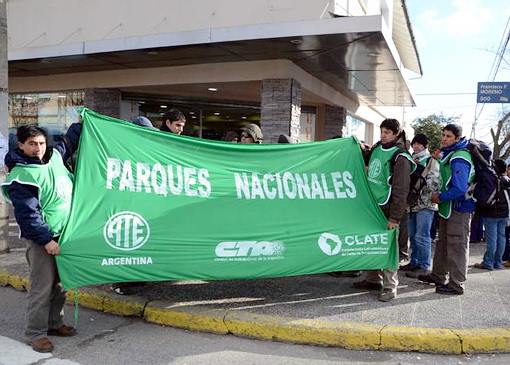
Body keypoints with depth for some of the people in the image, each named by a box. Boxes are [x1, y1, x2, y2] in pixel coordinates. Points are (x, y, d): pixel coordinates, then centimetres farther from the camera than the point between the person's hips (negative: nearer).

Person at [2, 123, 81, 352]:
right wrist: (45, 240, -19)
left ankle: (54, 323, 28)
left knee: (60, 284, 14)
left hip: (65, 234, 7)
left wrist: (79, 124, 31)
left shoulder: (54, 156, 6)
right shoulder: (21, 177, -15)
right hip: (42, 239, -7)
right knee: (42, 287, -4)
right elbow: (28, 214, -17)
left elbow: (68, 143, 30)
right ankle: (36, 333, 9)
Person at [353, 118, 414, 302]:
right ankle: (373, 279, 29)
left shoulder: (400, 157, -13)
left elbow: (400, 190, -17)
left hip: (386, 208, -7)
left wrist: (395, 217, -19)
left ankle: (390, 287, 6)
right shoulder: (376, 148, 8)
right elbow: (366, 162, 31)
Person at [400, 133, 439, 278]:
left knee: (422, 236, -7)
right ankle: (414, 262, 25)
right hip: (413, 203, 8)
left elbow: (435, 182, -14)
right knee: (413, 236, 14)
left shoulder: (431, 160, -5)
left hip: (425, 204, -8)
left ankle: (424, 266, 1)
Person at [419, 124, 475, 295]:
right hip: (448, 206, 10)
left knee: (457, 246, -3)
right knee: (443, 242, 19)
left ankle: (457, 284, 6)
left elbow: (459, 189, -27)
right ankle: (438, 275, 32)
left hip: (459, 207, -10)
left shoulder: (459, 159, -21)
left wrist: (440, 197, -15)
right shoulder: (447, 154, 11)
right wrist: (440, 196, 9)